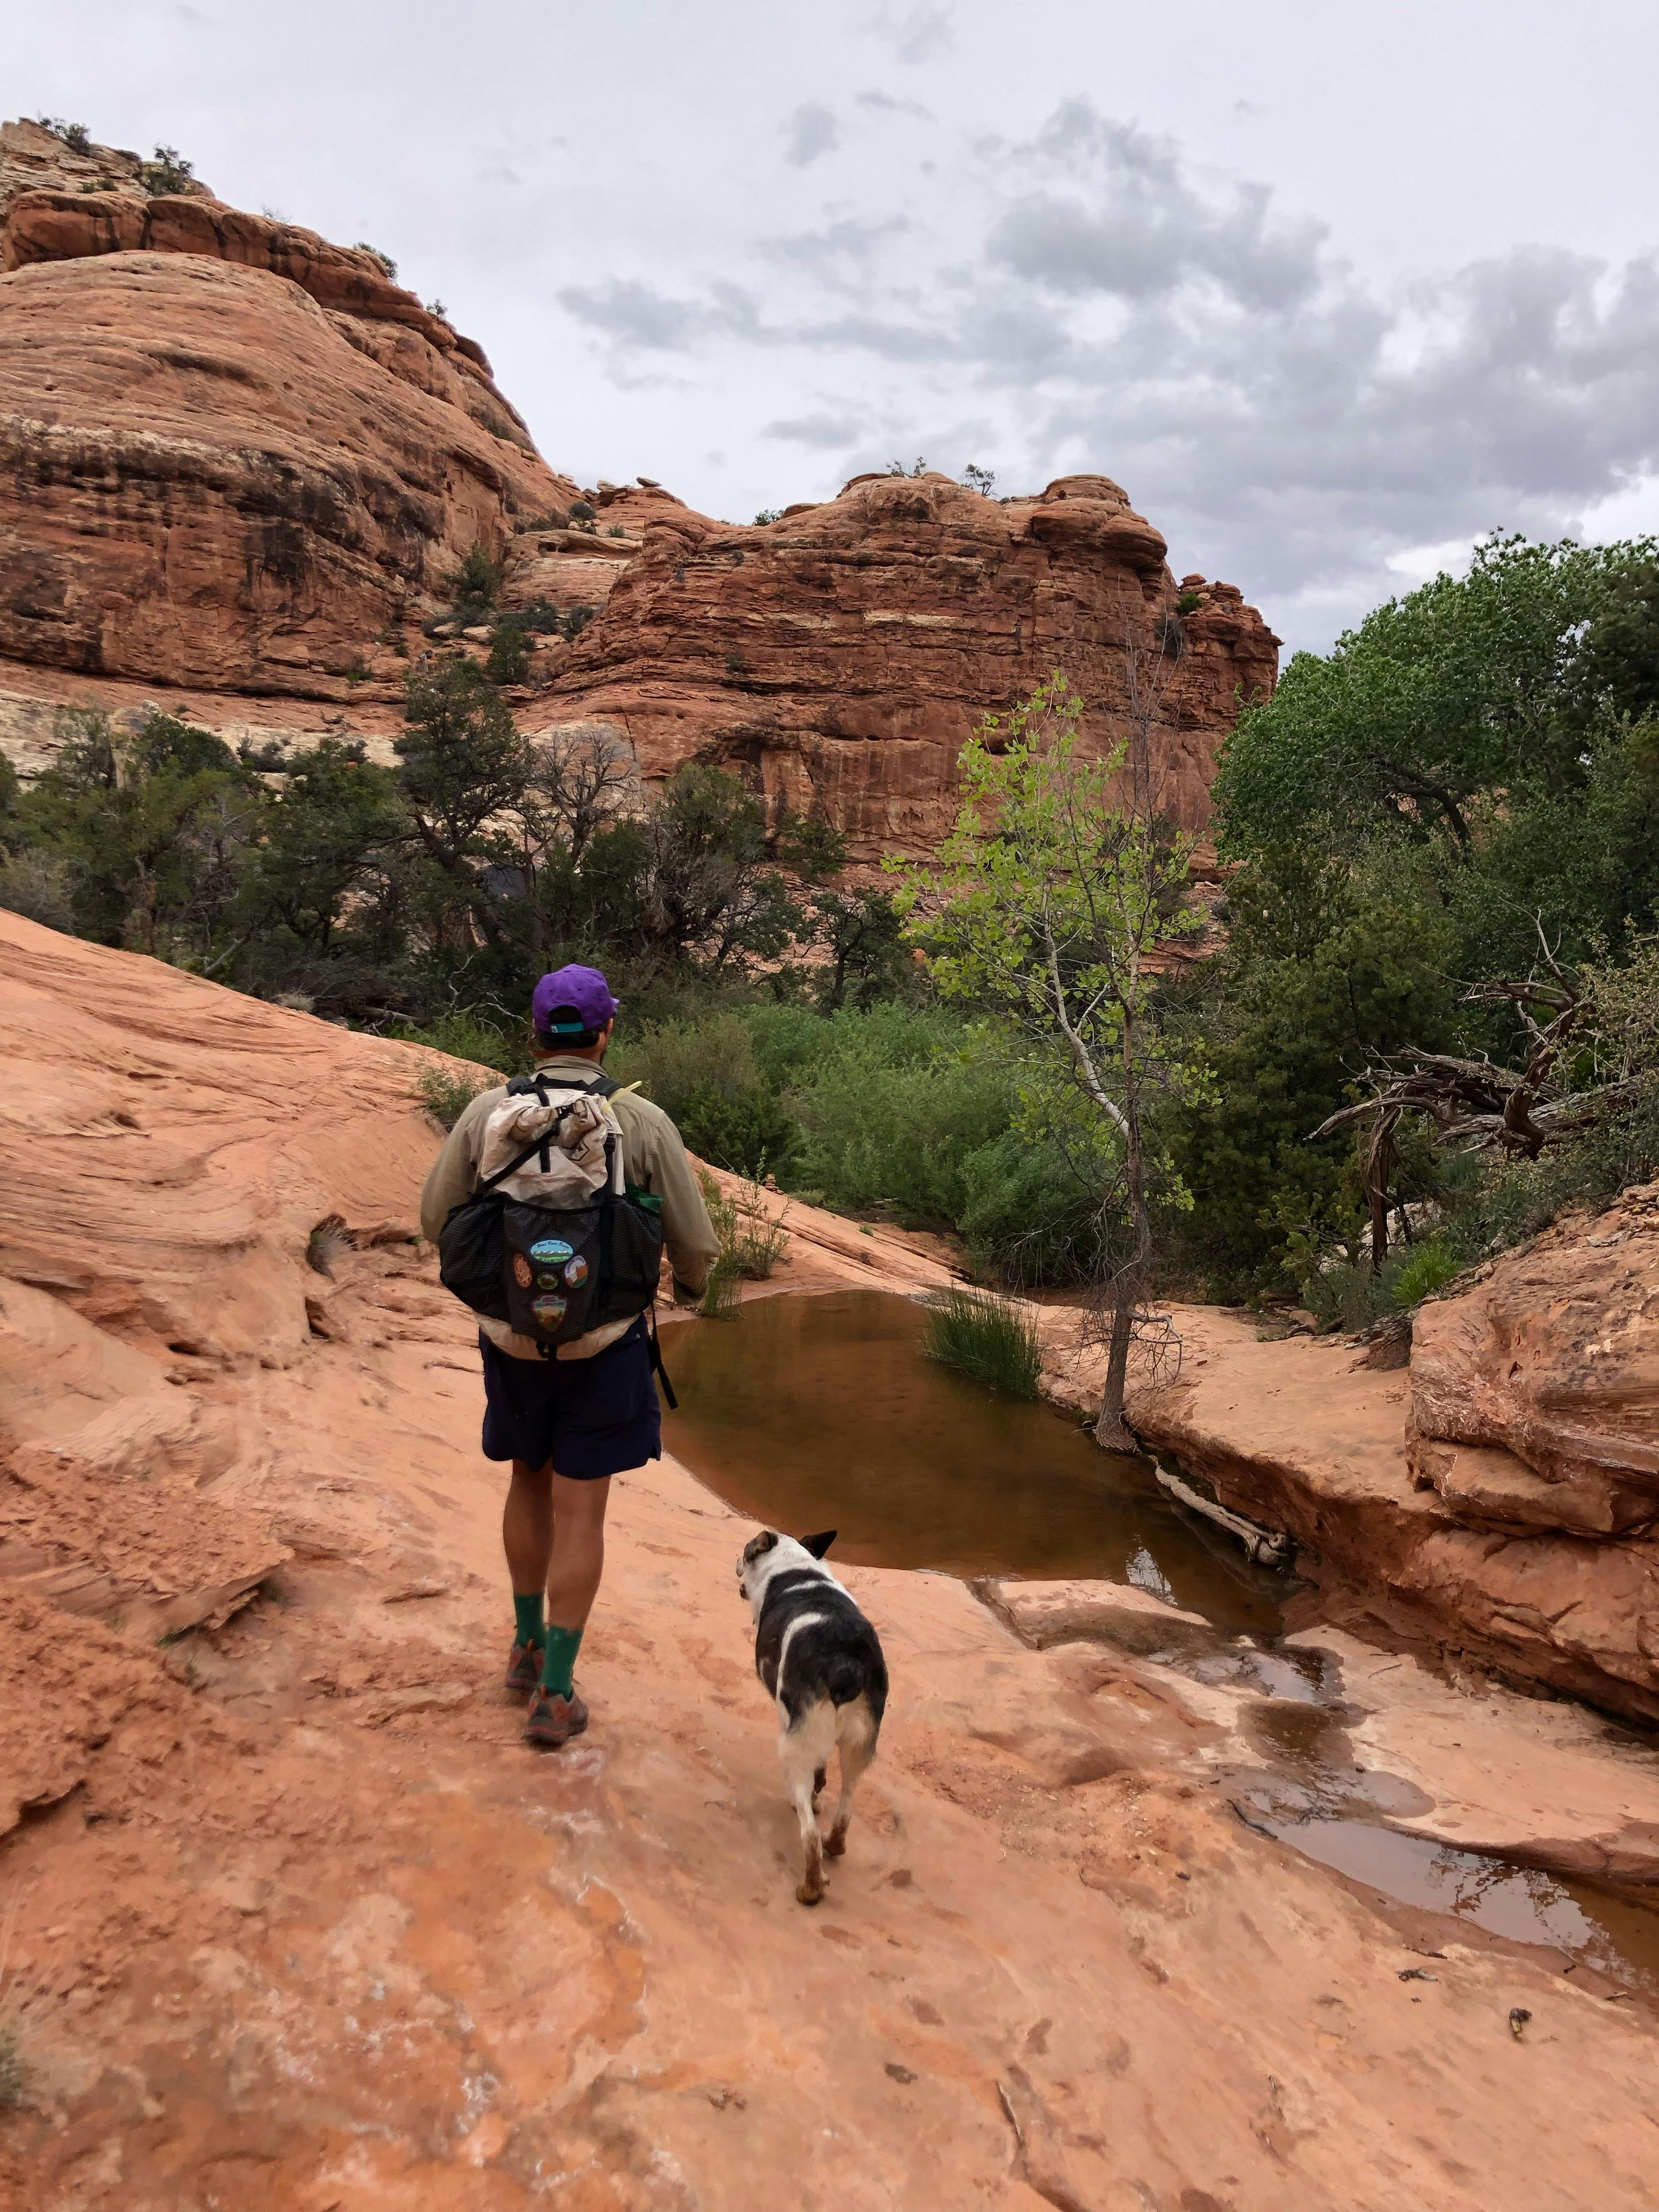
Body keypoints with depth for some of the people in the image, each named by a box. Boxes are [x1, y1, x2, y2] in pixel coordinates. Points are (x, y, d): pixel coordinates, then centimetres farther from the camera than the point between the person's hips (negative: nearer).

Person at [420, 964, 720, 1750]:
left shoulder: (487, 1111, -7)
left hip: (512, 1336, 3)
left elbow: (437, 1218, 3)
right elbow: (695, 1243, -5)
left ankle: (529, 1645, 38)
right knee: (580, 1515, 7)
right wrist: (692, 1280, 20)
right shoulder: (644, 1123, -12)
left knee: (530, 1481, 25)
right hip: (603, 1343, -3)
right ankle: (553, 1696, 12)